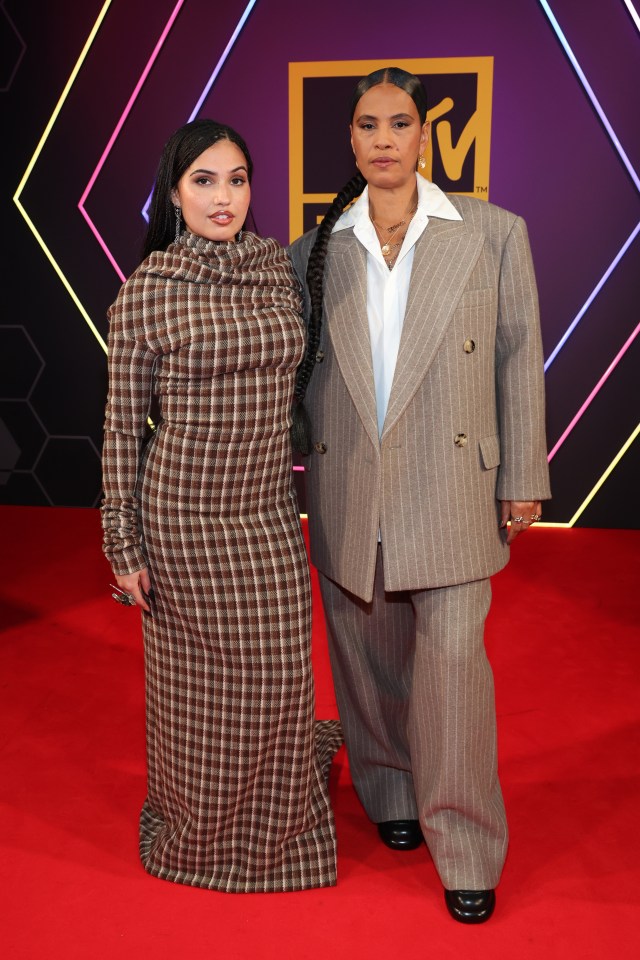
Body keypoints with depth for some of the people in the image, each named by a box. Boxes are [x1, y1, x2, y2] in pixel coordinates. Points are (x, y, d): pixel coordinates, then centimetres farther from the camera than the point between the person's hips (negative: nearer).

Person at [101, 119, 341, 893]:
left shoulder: (280, 269, 3)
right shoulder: (147, 289, -9)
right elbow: (122, 423, -5)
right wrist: (123, 546, -6)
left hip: (269, 511, 4)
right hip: (183, 514, -3)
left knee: (280, 678, 10)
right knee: (196, 685, 10)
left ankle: (274, 833, 39)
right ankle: (197, 836, 37)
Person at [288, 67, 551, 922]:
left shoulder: (494, 234, 0)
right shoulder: (317, 250, 5)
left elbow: (519, 358, 1)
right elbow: (299, 371, 12)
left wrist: (524, 480, 0)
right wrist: (294, 465, 9)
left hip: (451, 490, -2)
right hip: (347, 494, 3)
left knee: (452, 663, -3)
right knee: (367, 659, 15)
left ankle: (466, 849, 16)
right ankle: (390, 792, 40)